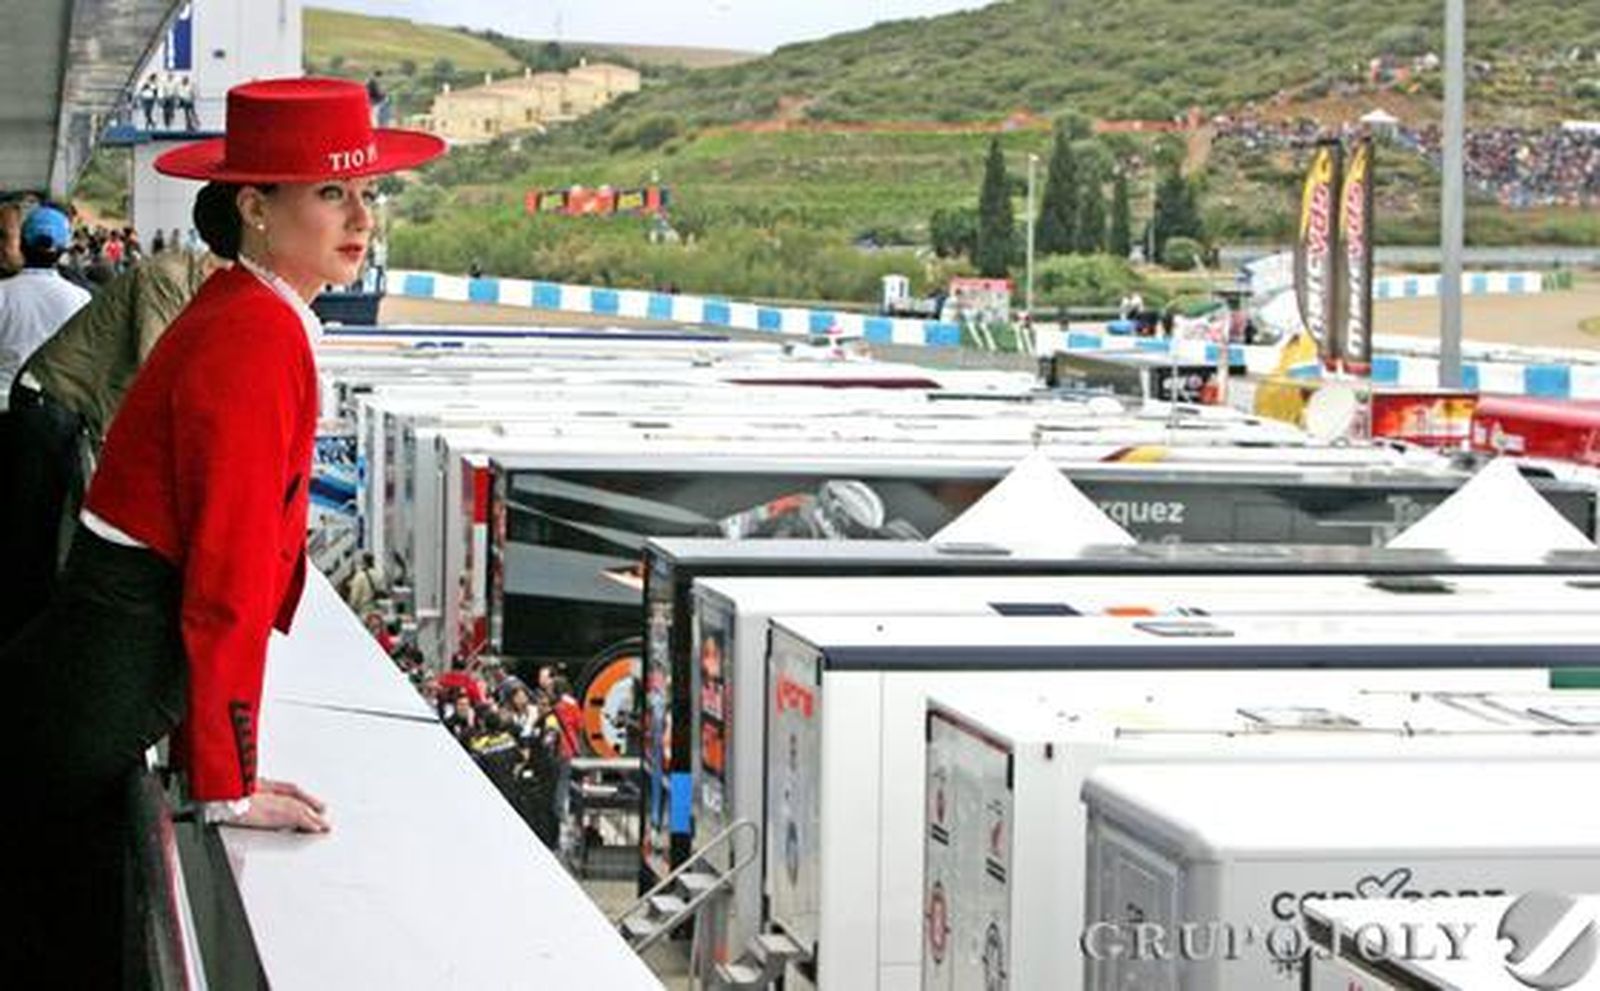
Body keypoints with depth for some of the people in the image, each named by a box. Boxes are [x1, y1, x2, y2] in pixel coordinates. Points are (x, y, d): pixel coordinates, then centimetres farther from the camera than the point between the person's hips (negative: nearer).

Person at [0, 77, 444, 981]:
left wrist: (220, 761, 16)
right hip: (91, 701, -10)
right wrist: (228, 787, -13)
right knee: (81, 951, 2)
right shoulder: (258, 342, -19)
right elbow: (228, 583, -19)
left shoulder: (239, 315, 10)